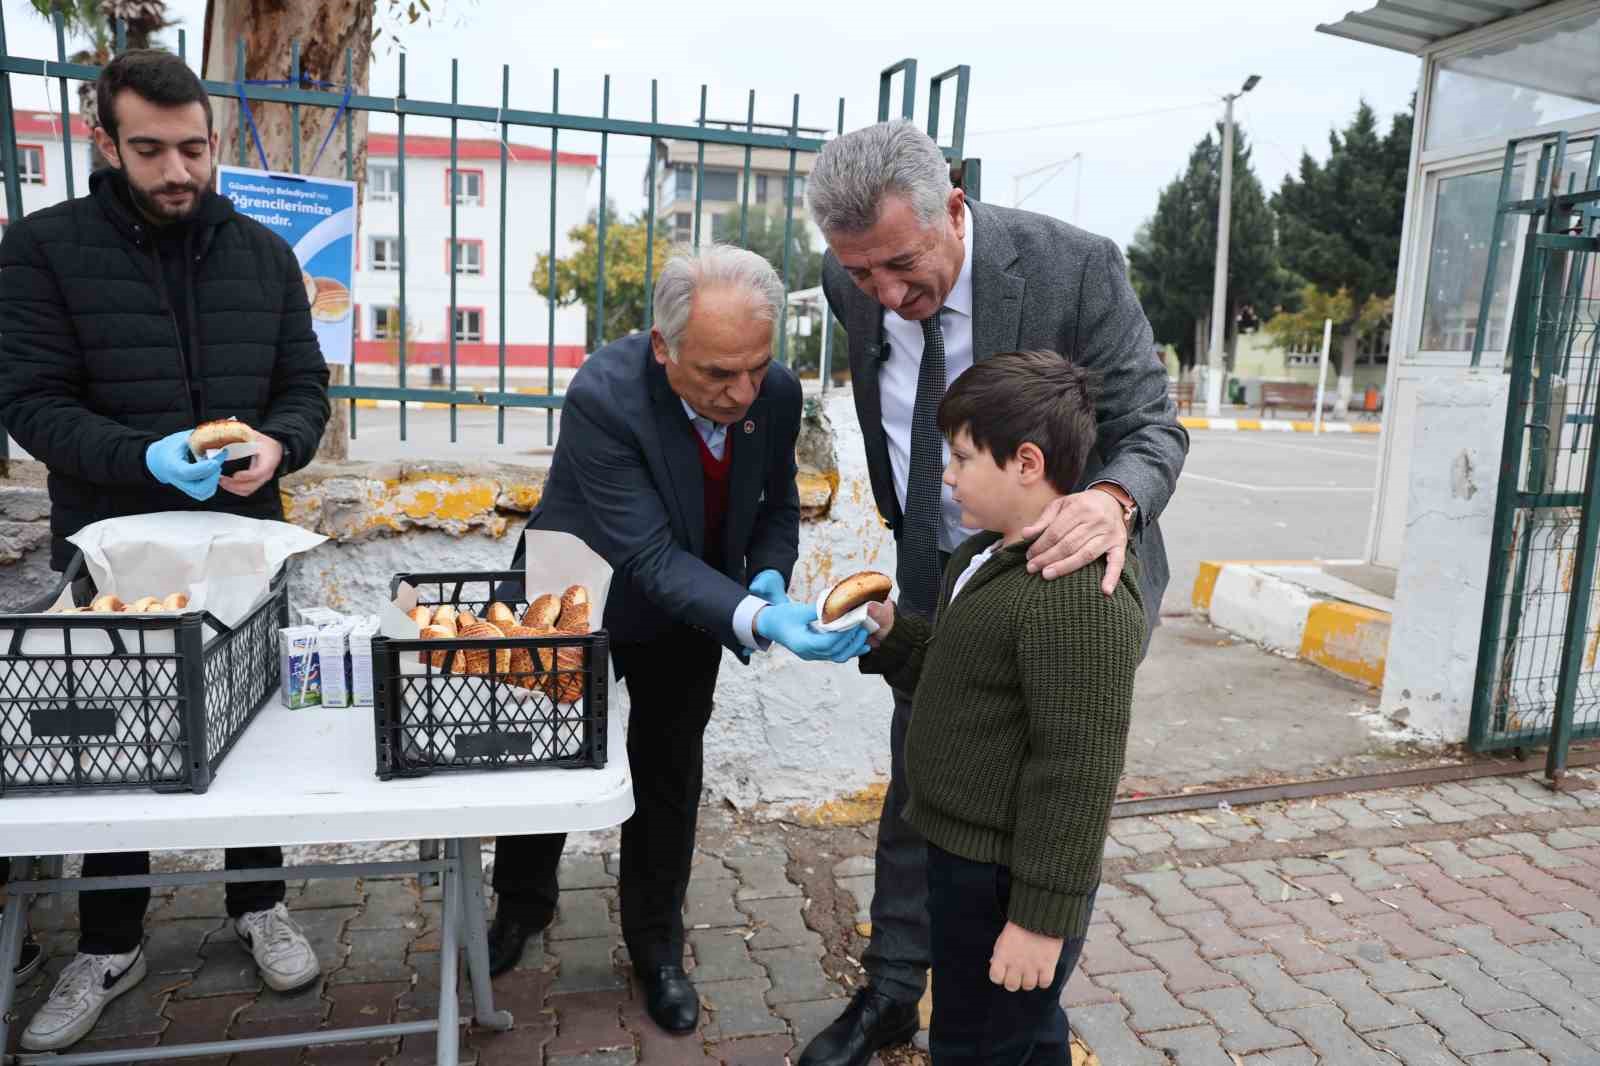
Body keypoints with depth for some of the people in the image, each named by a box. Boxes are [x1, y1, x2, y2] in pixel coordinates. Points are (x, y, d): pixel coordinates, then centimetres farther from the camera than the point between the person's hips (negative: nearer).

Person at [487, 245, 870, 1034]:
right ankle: (523, 906, 46)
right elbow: (650, 556, -38)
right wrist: (756, 619, -50)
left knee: (669, 776, 12)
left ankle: (655, 943, 34)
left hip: (689, 609, 3)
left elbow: (778, 507, -4)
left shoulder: (776, 392, -21)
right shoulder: (602, 397, -36)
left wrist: (768, 578, -24)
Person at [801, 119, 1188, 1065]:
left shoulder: (1076, 267, -25)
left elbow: (1153, 425, -19)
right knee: (917, 781, 13)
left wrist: (1114, 500, -42)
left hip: (1065, 564, -3)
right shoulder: (852, 283, -11)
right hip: (934, 568, 4)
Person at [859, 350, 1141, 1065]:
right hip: (964, 850, 10)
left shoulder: (1078, 597, -27)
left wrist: (1043, 917, -22)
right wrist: (889, 635, 0)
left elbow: (1076, 770, -26)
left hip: (1006, 879, -10)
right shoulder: (985, 558, 7)